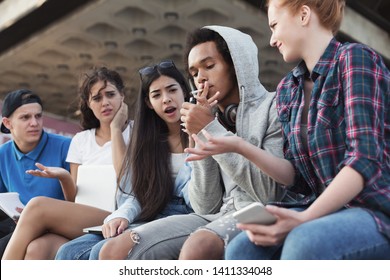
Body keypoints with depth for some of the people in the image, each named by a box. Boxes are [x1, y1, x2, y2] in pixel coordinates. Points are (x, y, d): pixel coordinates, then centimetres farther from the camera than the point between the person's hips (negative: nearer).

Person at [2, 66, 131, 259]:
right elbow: (75, 200, 16)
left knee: (37, 207, -25)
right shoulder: (80, 140, 19)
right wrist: (65, 178, -7)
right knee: (37, 248, -31)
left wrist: (116, 129, -2)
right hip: (81, 222, 4)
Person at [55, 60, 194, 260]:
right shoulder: (151, 141, 18)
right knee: (69, 252, -12)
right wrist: (122, 216, -8)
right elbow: (140, 194, 14)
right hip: (151, 219, 6)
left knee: (104, 252, -27)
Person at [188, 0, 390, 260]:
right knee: (243, 248, -21)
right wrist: (239, 146, -5)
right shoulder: (288, 89, 13)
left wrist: (304, 219, -24)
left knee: (304, 243, -35)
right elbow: (296, 175, 9)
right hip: (327, 209, 6)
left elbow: (364, 161, -17)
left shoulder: (355, 58, -7)